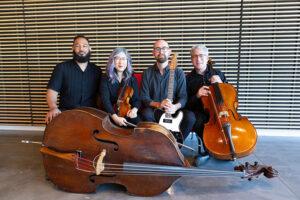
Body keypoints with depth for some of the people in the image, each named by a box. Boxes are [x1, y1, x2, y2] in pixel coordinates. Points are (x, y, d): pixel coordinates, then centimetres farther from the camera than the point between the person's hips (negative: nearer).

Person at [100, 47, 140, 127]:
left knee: (137, 122, -26)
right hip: (111, 114, 0)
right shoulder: (105, 79, 1)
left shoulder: (132, 79, 7)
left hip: (128, 114, 1)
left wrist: (134, 109, -23)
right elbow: (105, 100, -10)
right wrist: (115, 117, -27)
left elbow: (136, 99, 2)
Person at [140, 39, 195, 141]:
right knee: (146, 113, -33)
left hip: (173, 111, 0)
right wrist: (158, 104, -21)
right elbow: (144, 98, -1)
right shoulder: (147, 73, 5)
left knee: (190, 117, -27)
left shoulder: (178, 72, 4)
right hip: (154, 111, 0)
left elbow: (183, 97, -1)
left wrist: (175, 107, -24)